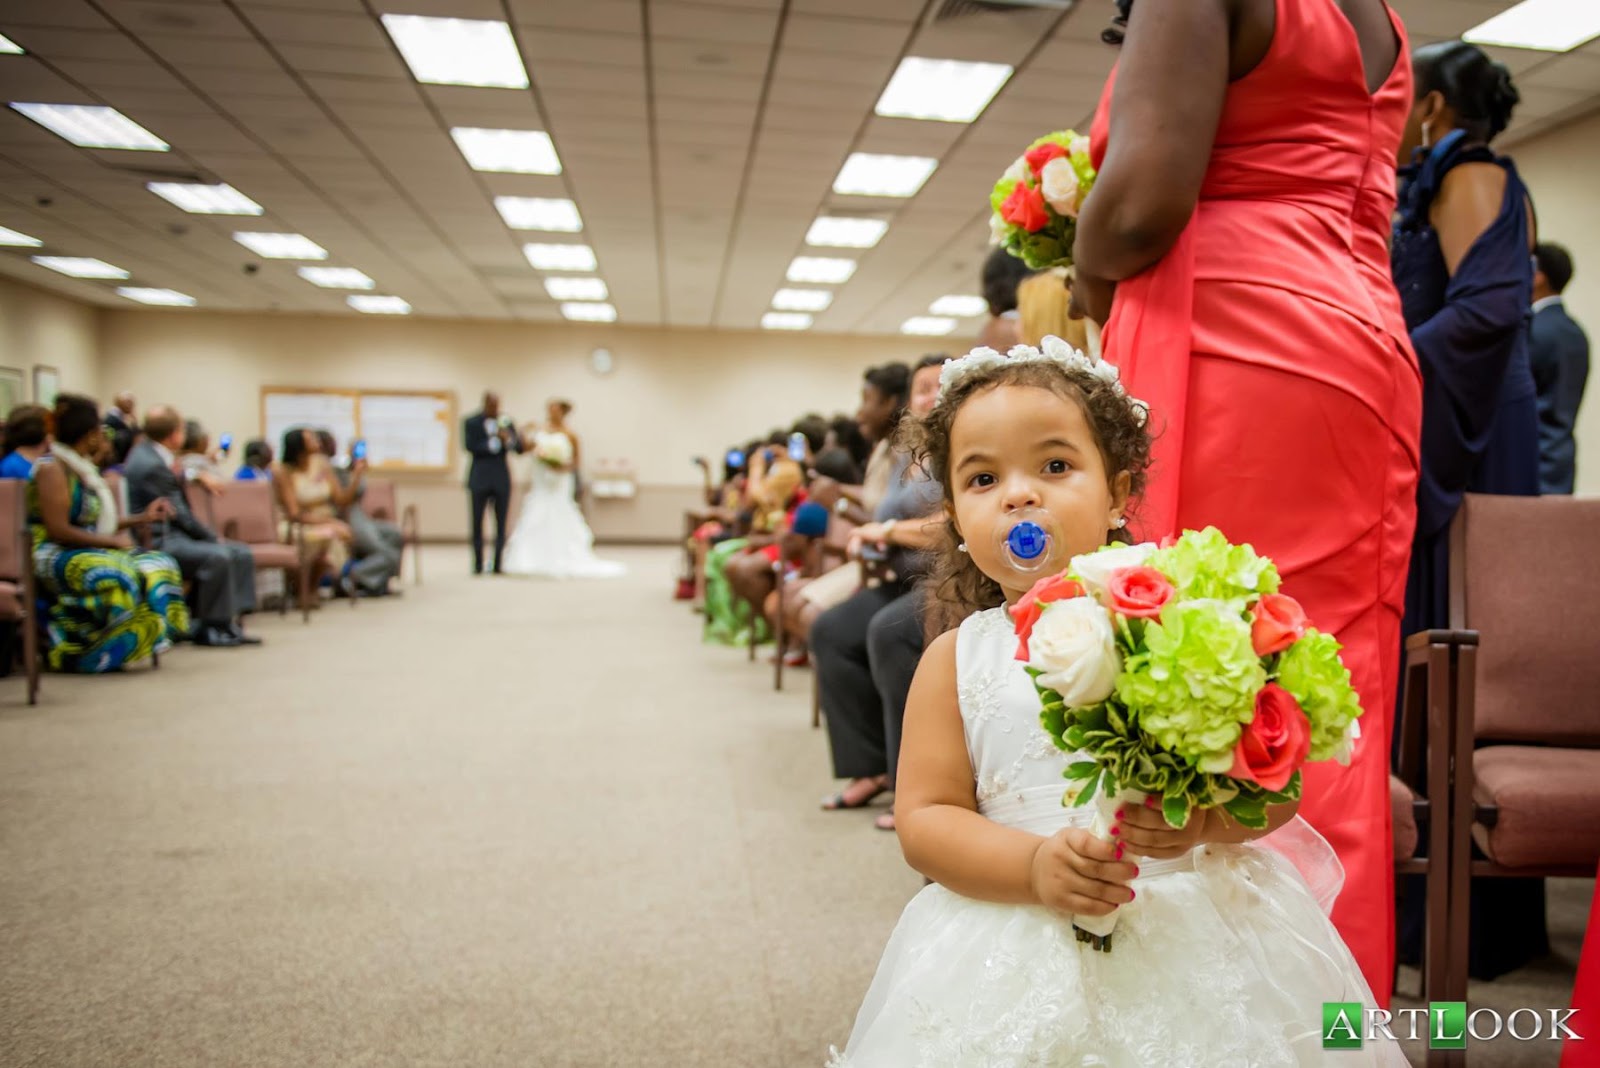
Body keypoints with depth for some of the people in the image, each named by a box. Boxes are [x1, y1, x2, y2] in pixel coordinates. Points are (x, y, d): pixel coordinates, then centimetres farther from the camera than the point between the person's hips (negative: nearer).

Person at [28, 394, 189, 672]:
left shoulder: (81, 467, 14)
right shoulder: (52, 467, -13)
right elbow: (58, 530, -20)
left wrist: (143, 518, 14)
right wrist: (112, 541, -16)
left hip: (88, 550, 9)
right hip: (56, 556, -9)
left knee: (160, 565, -6)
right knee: (120, 576, -34)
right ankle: (89, 656, -19)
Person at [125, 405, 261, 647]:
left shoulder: (145, 449, 11)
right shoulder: (150, 464, -20)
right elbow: (178, 513, -17)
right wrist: (212, 536, -10)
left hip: (175, 534, 11)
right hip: (160, 541, -11)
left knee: (241, 553, 2)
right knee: (218, 557, -31)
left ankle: (231, 621, -6)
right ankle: (210, 629, -18)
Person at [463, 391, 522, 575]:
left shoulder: (506, 422, 7)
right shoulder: (471, 422, 0)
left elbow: (520, 448, 4)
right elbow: (470, 447, -10)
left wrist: (509, 440, -16)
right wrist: (494, 444, -12)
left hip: (501, 479, 2)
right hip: (480, 478, -2)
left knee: (501, 524, 1)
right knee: (477, 523, 2)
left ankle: (498, 564, 4)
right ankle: (478, 564, 10)